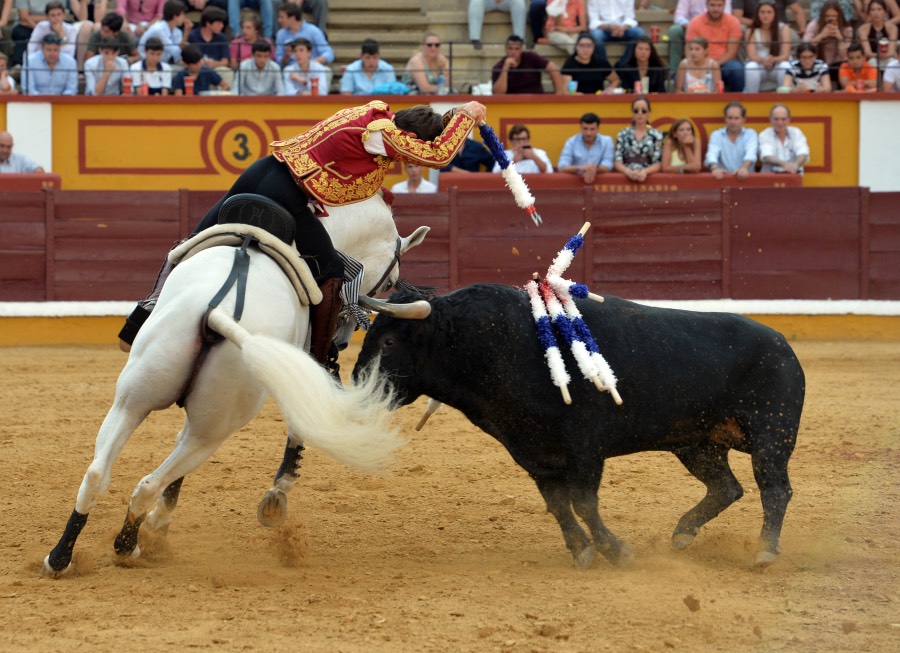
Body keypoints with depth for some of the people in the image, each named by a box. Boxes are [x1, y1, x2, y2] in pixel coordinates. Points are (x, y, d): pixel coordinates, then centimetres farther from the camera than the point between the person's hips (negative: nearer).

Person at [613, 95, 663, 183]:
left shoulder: (656, 135, 8)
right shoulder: (623, 135, 12)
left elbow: (658, 164, 4)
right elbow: (618, 162, 5)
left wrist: (645, 172, -15)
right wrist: (629, 172, -14)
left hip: (649, 177, -1)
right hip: (626, 177, 1)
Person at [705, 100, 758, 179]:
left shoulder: (751, 134, 6)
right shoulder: (716, 135, 7)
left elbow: (751, 153, -14)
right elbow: (712, 154, -12)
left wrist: (744, 168, -37)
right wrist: (715, 168, -36)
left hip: (746, 178, 0)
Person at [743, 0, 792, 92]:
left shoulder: (783, 29, -4)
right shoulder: (752, 31, -3)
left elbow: (786, 55, -12)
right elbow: (751, 56, -14)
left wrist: (773, 60, -35)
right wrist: (763, 60, -37)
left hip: (777, 66, 0)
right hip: (759, 67, 0)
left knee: (785, 67, -34)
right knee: (750, 67, -34)